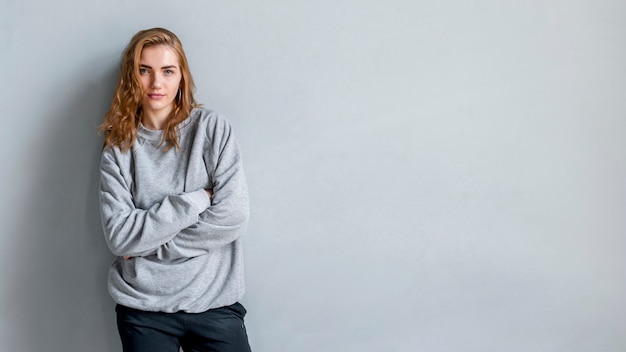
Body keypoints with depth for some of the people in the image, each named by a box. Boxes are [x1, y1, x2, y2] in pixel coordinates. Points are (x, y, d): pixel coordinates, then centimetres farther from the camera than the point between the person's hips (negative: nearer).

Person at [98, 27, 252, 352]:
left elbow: (233, 217, -11)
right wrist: (195, 201, -13)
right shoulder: (118, 149, 0)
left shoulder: (212, 127, -3)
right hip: (142, 308, 1)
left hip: (214, 302, -1)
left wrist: (148, 244, -9)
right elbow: (119, 236, -9)